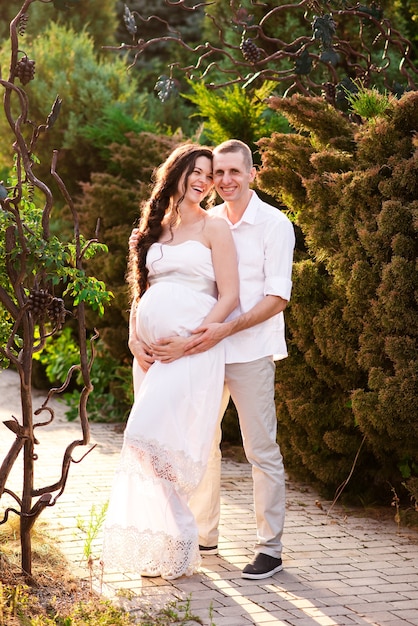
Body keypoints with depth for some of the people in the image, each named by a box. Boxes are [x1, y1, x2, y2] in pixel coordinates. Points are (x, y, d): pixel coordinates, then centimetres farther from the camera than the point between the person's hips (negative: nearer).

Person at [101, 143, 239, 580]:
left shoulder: (213, 227, 1)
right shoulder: (155, 229, 18)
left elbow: (228, 297, -5)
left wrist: (189, 341, -13)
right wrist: (135, 338, 3)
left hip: (193, 347, -6)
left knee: (152, 435, -20)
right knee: (150, 446, 5)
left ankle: (180, 544, -9)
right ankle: (160, 546, 14)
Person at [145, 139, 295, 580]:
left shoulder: (274, 224, -6)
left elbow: (277, 298, -12)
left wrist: (225, 330, -23)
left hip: (251, 351, -6)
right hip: (205, 348, 6)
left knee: (261, 450, -2)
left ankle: (270, 548, 5)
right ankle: (203, 536, 26)